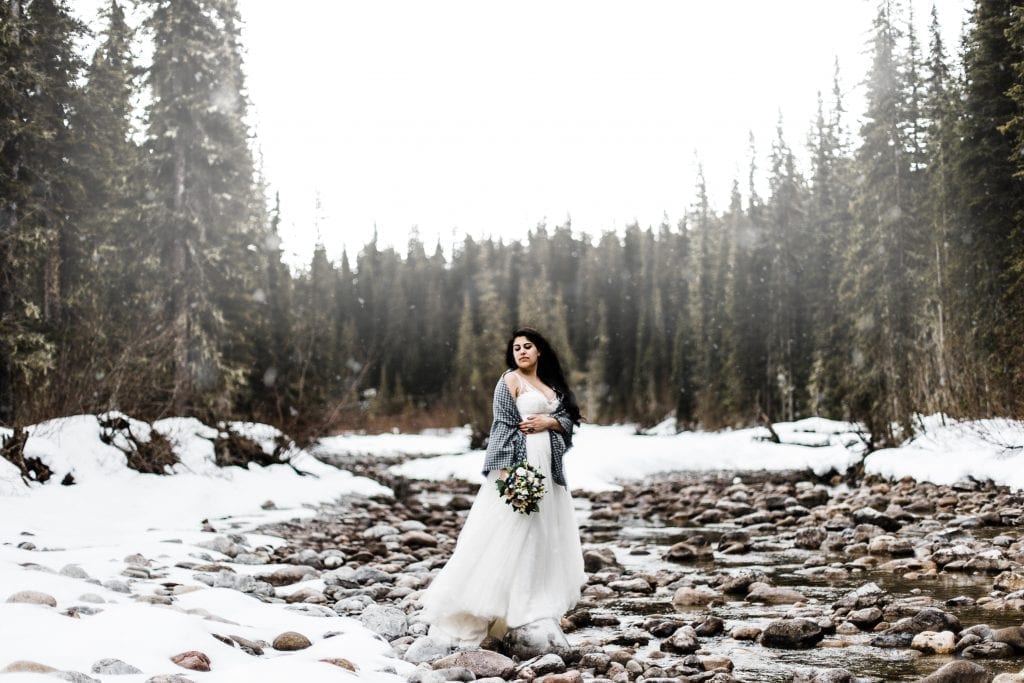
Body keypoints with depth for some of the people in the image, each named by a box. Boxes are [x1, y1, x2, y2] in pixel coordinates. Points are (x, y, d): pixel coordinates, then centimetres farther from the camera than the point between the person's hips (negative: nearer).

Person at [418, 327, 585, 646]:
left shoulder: (551, 383, 17)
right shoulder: (510, 380, -3)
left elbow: (570, 419, 14)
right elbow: (503, 425, -11)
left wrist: (550, 421, -8)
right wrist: (506, 470, -20)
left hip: (547, 464, 8)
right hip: (520, 462, -8)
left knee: (544, 533, 10)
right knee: (507, 534, -10)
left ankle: (532, 604, 18)